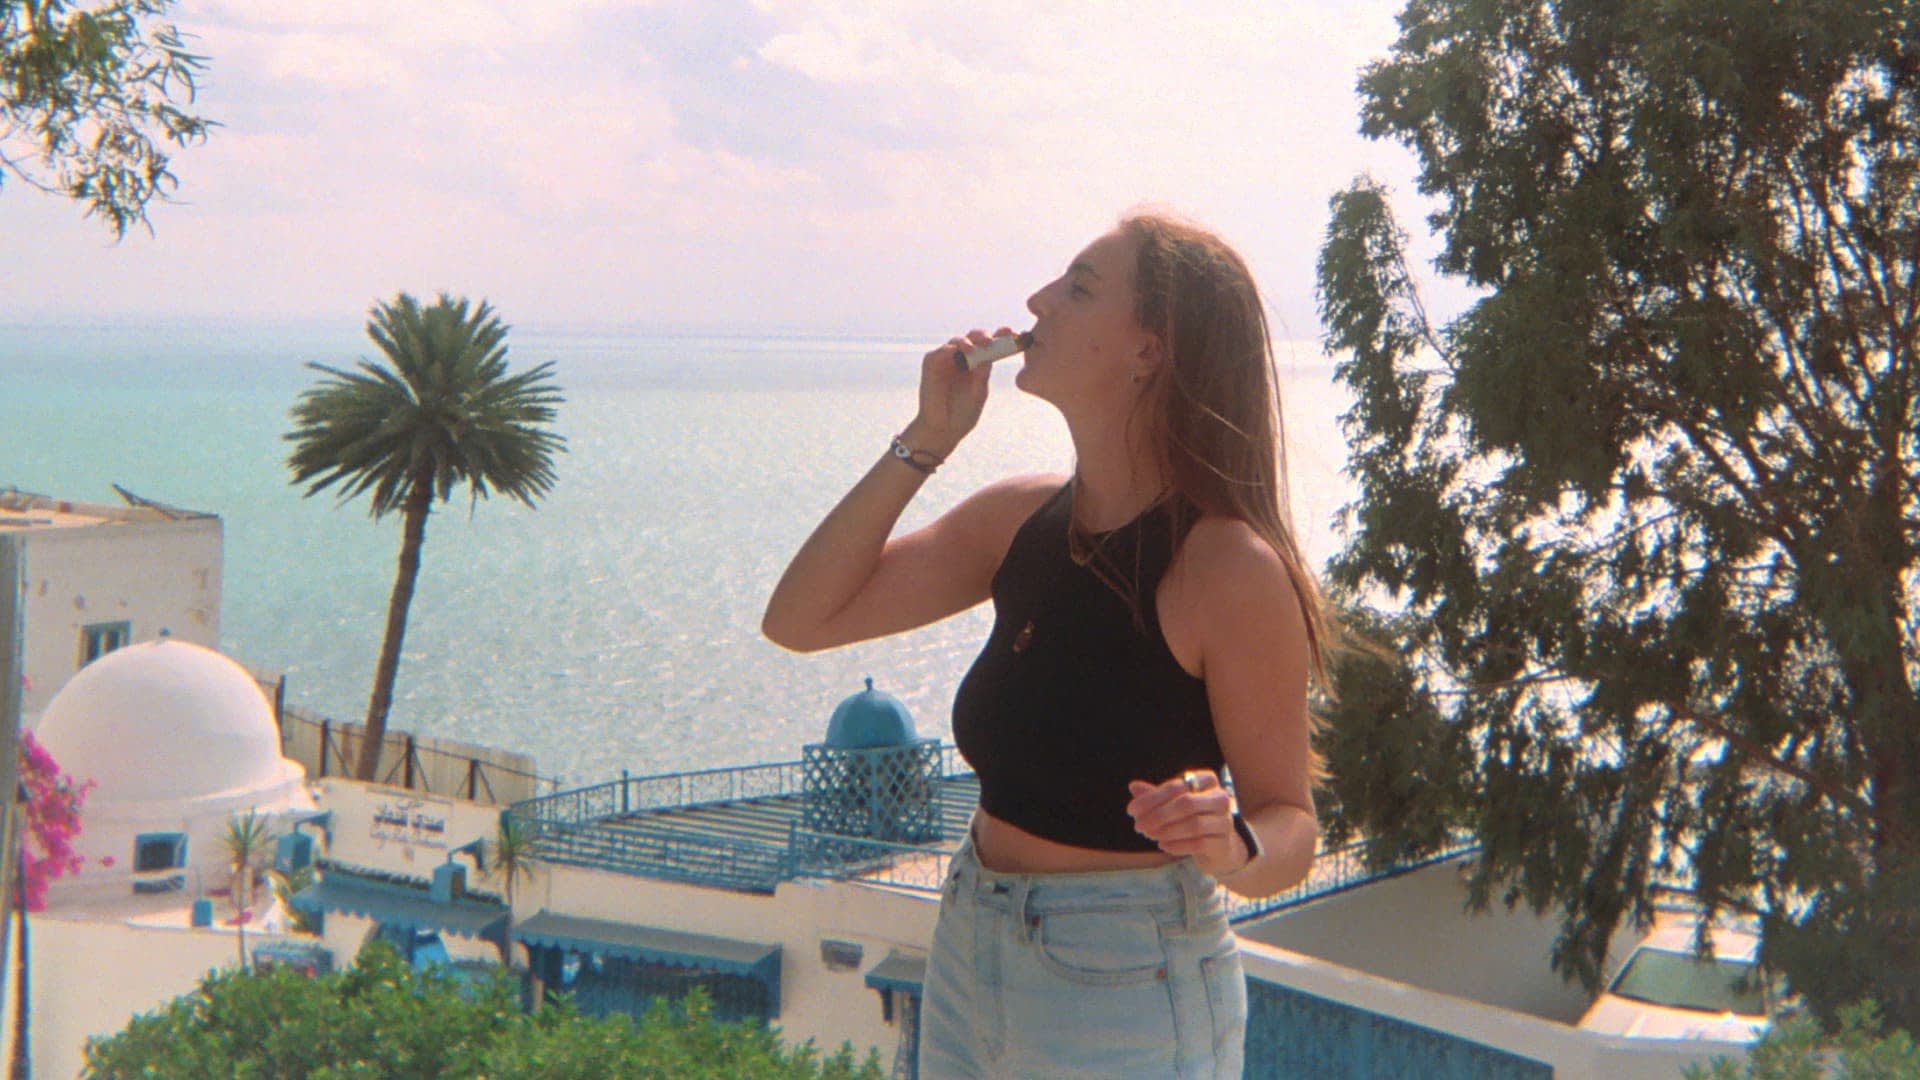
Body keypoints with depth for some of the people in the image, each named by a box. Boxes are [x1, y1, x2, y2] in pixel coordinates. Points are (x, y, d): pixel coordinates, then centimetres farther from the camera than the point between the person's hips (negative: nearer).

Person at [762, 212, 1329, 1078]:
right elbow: (800, 621, 1)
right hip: (967, 964, 6)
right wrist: (924, 442, -4)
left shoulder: (1229, 568, -19)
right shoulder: (1018, 519, 0)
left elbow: (1291, 826, -13)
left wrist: (1232, 848, -36)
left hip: (1128, 1004, -6)